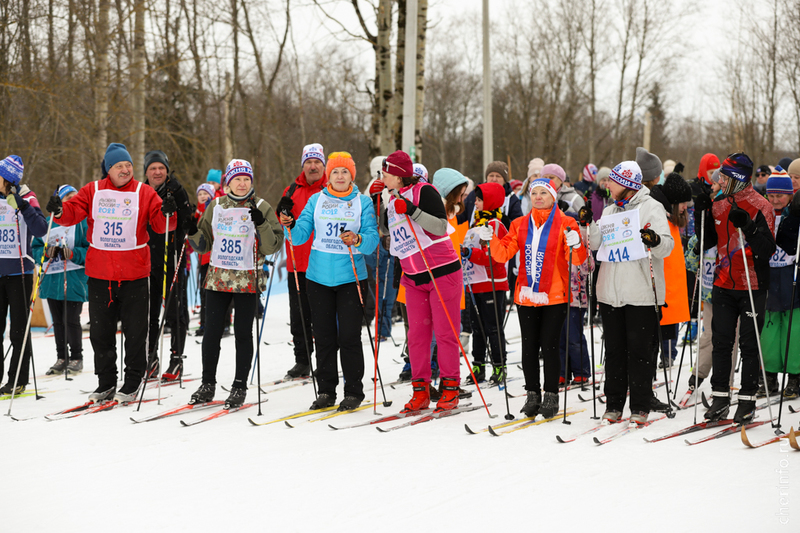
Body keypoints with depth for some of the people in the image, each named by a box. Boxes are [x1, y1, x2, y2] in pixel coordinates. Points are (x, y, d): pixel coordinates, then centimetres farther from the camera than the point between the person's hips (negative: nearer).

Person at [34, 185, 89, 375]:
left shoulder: (83, 222, -2)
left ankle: (76, 358, 8)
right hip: (52, 280, 4)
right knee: (57, 322, 10)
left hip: (74, 280, -4)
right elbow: (35, 248, 11)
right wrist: (47, 252, -9)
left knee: (71, 320, -5)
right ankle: (61, 359, 18)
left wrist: (73, 254, -20)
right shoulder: (48, 223, 9)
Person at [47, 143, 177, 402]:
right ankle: (106, 383, 20)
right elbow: (73, 212, -2)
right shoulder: (93, 191, 5)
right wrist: (59, 211, -23)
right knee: (100, 330, 8)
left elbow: (160, 225, -4)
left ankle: (131, 384, 12)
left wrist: (167, 213, -24)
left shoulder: (145, 193, 1)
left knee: (135, 331, 1)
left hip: (134, 274, -2)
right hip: (99, 274, 2)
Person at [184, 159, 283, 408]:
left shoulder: (261, 208, 0)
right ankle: (208, 384, 14)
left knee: (243, 333, 1)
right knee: (212, 330, 3)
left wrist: (262, 225, -21)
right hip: (218, 278, 3)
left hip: (248, 280, -3)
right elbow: (204, 245, 14)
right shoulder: (216, 207, 8)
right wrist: (193, 233, -5)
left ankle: (240, 386, 9)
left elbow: (272, 246, -6)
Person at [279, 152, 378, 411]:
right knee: (323, 336, 6)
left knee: (349, 336, -5)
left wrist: (358, 240, -27)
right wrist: (291, 226, -18)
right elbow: (301, 235, 2)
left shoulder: (363, 202, 3)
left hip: (350, 277, -2)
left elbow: (372, 239, -6)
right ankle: (326, 391, 15)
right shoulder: (317, 200, 9)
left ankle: (353, 392, 5)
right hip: (319, 276, 2)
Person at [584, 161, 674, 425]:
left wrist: (656, 240, -30)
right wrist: (589, 224, -5)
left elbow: (667, 247, -9)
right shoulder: (610, 211, 16)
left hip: (640, 293, -6)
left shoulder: (651, 207, -3)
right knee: (614, 349, 9)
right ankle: (614, 404, 16)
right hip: (610, 292, 6)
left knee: (639, 349, -3)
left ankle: (640, 406, 3)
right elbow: (596, 244, 11)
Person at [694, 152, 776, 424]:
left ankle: (747, 399, 9)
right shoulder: (719, 205, 7)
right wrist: (702, 215, 0)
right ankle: (720, 396, 13)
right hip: (723, 285, 5)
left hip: (752, 287, -5)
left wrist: (748, 226, -28)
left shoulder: (760, 207, -9)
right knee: (721, 342, 6)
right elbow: (707, 242, 14)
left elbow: (768, 250, -15)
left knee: (749, 344, 2)